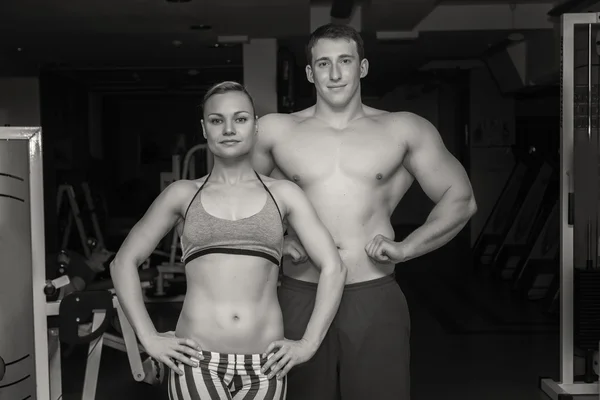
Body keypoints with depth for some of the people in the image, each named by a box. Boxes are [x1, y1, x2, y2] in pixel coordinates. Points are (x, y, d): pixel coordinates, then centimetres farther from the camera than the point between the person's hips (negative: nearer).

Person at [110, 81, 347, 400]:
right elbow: (124, 262, 10)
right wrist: (149, 338, 2)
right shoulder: (183, 195, 6)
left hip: (264, 366, 1)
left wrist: (309, 343, -1)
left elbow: (333, 268, 6)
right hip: (198, 362, -1)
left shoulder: (283, 194, 6)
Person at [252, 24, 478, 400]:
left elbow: (461, 200, 10)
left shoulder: (405, 130, 4)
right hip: (300, 298, 1)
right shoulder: (275, 130, 4)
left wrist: (405, 248, -1)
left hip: (375, 299, 0)